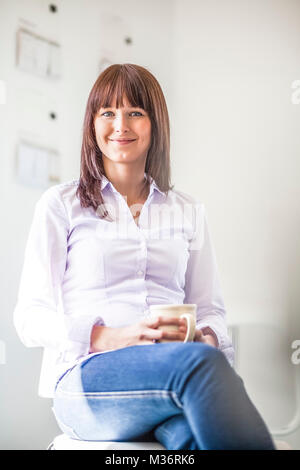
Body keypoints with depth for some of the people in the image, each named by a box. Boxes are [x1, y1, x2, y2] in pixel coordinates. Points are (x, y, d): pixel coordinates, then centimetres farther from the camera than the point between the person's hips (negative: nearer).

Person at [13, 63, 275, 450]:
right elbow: (30, 318, 4)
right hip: (87, 377, -2)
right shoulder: (61, 205, 11)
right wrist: (109, 338, -15)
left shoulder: (188, 211, 21)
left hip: (174, 367, 2)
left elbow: (209, 307, 20)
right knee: (199, 362, -37)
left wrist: (208, 336, -6)